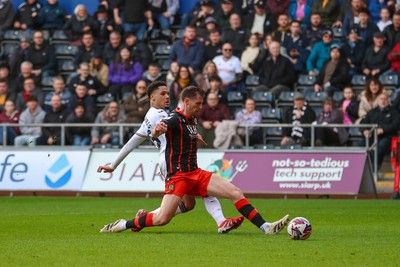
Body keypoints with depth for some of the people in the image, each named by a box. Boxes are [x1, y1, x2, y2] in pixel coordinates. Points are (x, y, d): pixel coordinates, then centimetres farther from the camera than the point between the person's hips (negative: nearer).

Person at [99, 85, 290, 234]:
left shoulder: (192, 120, 14)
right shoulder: (175, 119, -12)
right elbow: (156, 134, -34)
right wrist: (157, 130, -54)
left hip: (195, 173, 8)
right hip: (178, 175, -8)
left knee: (236, 193, -6)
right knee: (162, 219, -20)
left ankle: (266, 227, -7)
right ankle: (123, 225, 1)